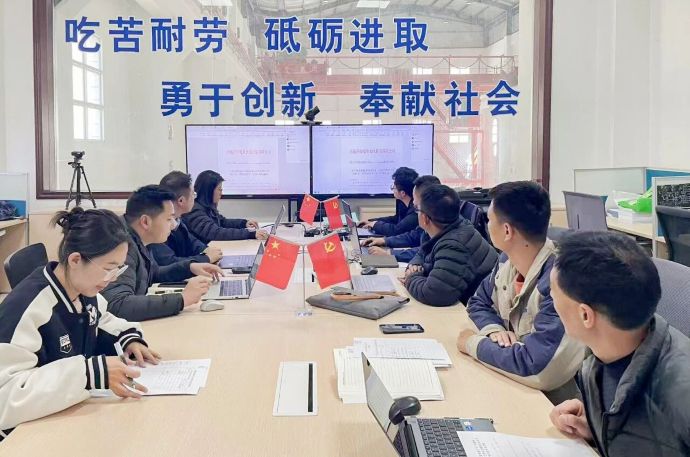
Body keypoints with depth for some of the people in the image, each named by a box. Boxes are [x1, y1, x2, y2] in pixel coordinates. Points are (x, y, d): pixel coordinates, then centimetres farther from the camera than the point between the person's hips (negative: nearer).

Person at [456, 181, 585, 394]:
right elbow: (478, 303, 11)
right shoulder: (508, 260, -4)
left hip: (552, 400, -6)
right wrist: (494, 330, -10)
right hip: (514, 383, 6)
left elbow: (535, 367, -34)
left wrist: (474, 343, -19)